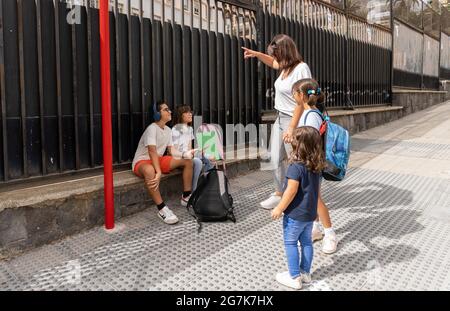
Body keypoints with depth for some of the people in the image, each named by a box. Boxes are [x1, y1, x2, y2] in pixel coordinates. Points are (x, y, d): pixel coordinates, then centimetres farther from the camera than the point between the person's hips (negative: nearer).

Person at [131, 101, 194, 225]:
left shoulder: (168, 130, 6)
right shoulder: (152, 128, -20)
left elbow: (171, 150, 3)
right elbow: (152, 151, -32)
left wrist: (184, 154, -18)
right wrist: (158, 172, -42)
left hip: (158, 159, 8)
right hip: (142, 161, -8)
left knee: (188, 161, -3)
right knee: (149, 171, -46)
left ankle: (186, 197, 5)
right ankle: (162, 209, -35)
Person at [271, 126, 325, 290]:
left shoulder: (296, 166, -24)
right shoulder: (316, 166, 1)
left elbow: (292, 191, -24)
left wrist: (279, 208, -14)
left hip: (295, 214, -8)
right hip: (310, 213, 8)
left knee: (290, 243, 6)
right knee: (306, 242, 18)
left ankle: (294, 278, 14)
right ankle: (305, 273, 31)